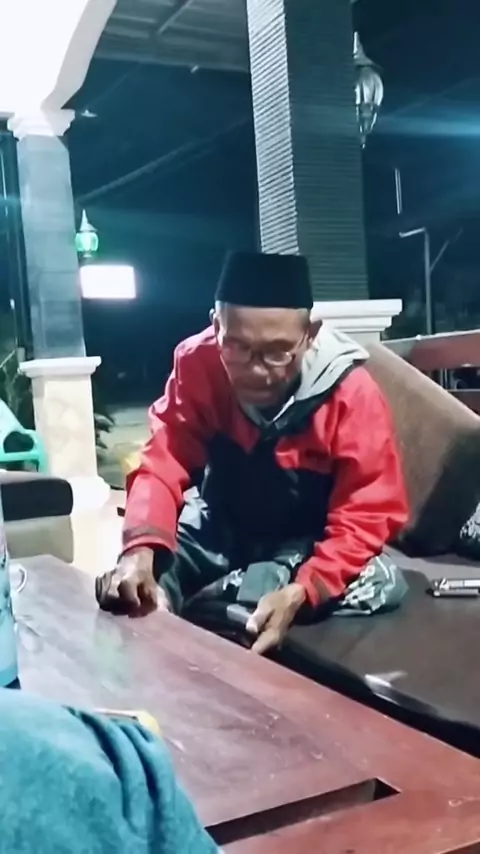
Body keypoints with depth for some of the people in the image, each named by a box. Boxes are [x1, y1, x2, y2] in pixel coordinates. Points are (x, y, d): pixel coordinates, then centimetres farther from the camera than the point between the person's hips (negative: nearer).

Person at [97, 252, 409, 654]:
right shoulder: (197, 363, -19)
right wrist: (141, 549, -45)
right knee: (127, 593, -21)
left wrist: (298, 593, -43)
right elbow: (162, 466, -23)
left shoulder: (352, 394, -26)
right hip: (219, 526, 2)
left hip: (308, 543, -1)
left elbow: (364, 520, -25)